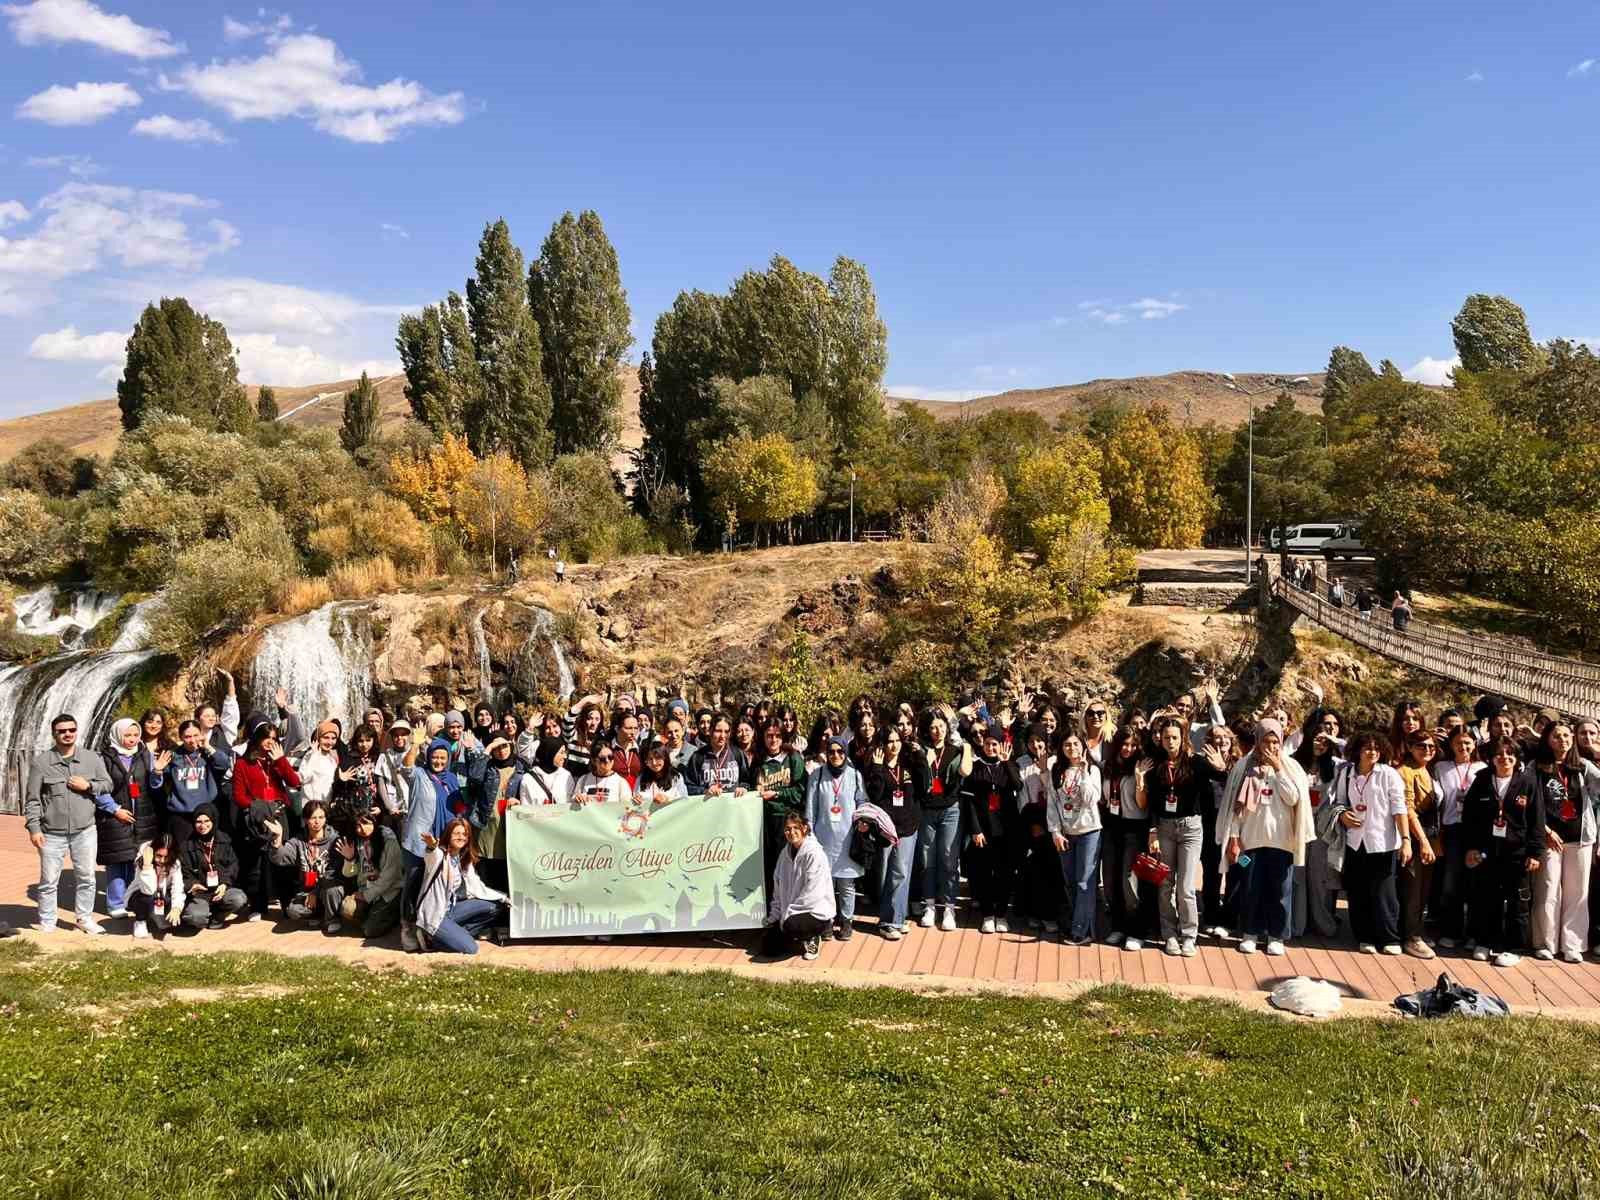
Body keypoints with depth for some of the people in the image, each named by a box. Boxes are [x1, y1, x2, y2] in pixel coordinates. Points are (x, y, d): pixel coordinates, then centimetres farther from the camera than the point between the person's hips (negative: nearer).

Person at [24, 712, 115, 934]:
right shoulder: (41, 762, -2)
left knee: (86, 877, 10)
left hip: (85, 831, 2)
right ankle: (46, 923, 18)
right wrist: (33, 828, -6)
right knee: (49, 880, 5)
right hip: (52, 833, -2)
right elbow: (32, 799, -1)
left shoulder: (92, 759, 4)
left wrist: (88, 785, -9)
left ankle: (85, 918, 23)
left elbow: (107, 785, 10)